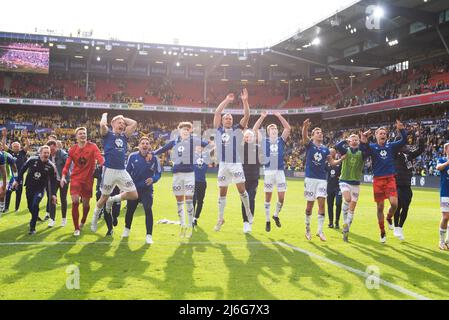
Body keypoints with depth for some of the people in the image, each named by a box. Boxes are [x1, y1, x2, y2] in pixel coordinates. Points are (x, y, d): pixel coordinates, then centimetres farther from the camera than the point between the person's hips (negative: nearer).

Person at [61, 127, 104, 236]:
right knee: (75, 201, -13)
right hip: (76, 178, 0)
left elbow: (99, 158, -19)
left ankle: (83, 222, 41)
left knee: (86, 203, 9)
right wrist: (63, 176, -11)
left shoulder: (92, 146, -5)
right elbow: (67, 164, 4)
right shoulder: (72, 149, 2)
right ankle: (76, 228, 0)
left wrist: (101, 162, -42)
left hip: (88, 179, 0)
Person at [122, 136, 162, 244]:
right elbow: (128, 172, 7)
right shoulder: (132, 156, -3)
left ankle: (149, 235, -4)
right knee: (130, 209, 14)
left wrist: (153, 179, -21)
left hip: (147, 189, -2)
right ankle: (127, 229, 40)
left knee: (148, 210, -12)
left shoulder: (154, 158, -7)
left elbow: (158, 173, -2)